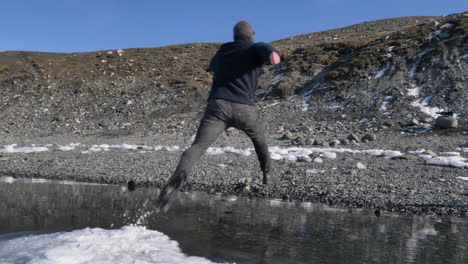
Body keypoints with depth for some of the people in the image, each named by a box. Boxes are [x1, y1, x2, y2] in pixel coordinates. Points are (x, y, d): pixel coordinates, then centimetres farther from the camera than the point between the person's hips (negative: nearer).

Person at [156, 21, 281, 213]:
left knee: (198, 146, -15)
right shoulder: (255, 48, 14)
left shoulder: (222, 50, 27)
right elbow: (265, 49, -14)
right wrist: (273, 54, -36)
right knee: (258, 137, 30)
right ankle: (268, 174, 38)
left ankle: (180, 175, -43)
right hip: (244, 108, -1)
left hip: (218, 105, 1)